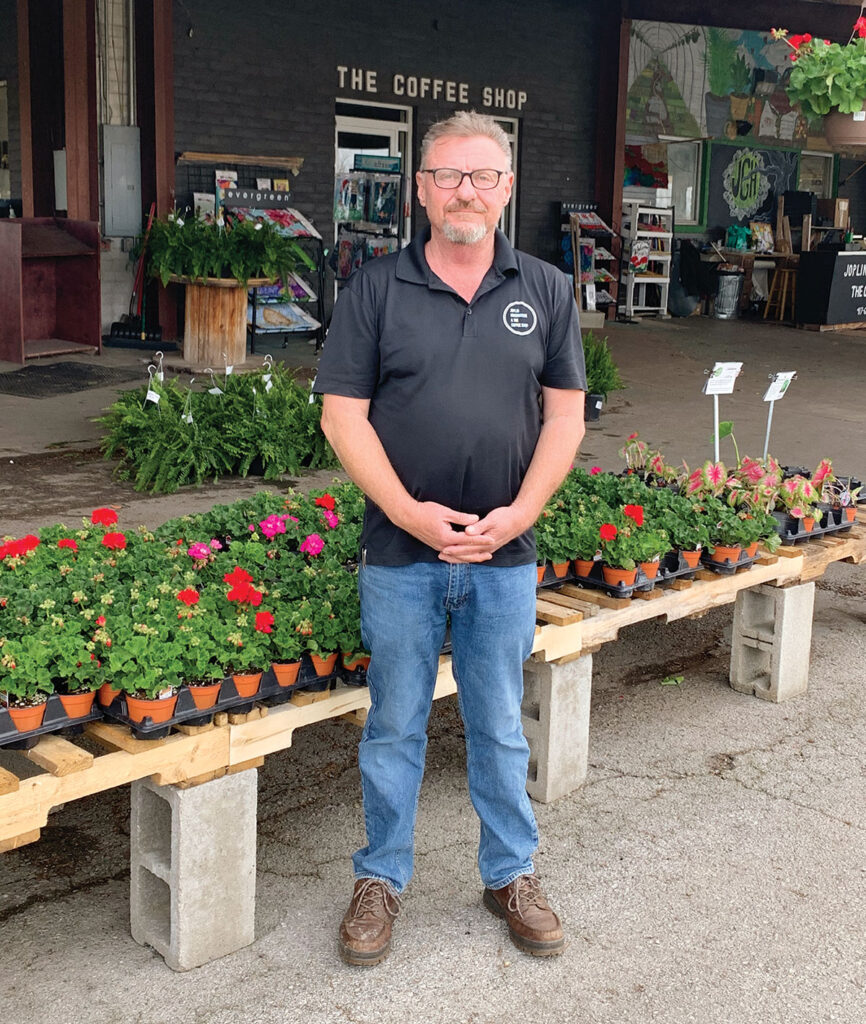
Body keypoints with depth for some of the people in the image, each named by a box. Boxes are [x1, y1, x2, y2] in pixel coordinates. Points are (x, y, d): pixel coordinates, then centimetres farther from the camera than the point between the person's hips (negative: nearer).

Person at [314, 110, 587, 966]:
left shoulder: (545, 290, 5)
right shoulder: (374, 288, 0)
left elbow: (565, 414, 3)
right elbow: (342, 414, -4)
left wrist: (519, 513, -10)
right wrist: (409, 512, -15)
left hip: (504, 556, 1)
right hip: (399, 553, -1)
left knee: (500, 727, 14)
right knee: (394, 726, 11)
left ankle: (511, 875, 31)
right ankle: (381, 879, 27)